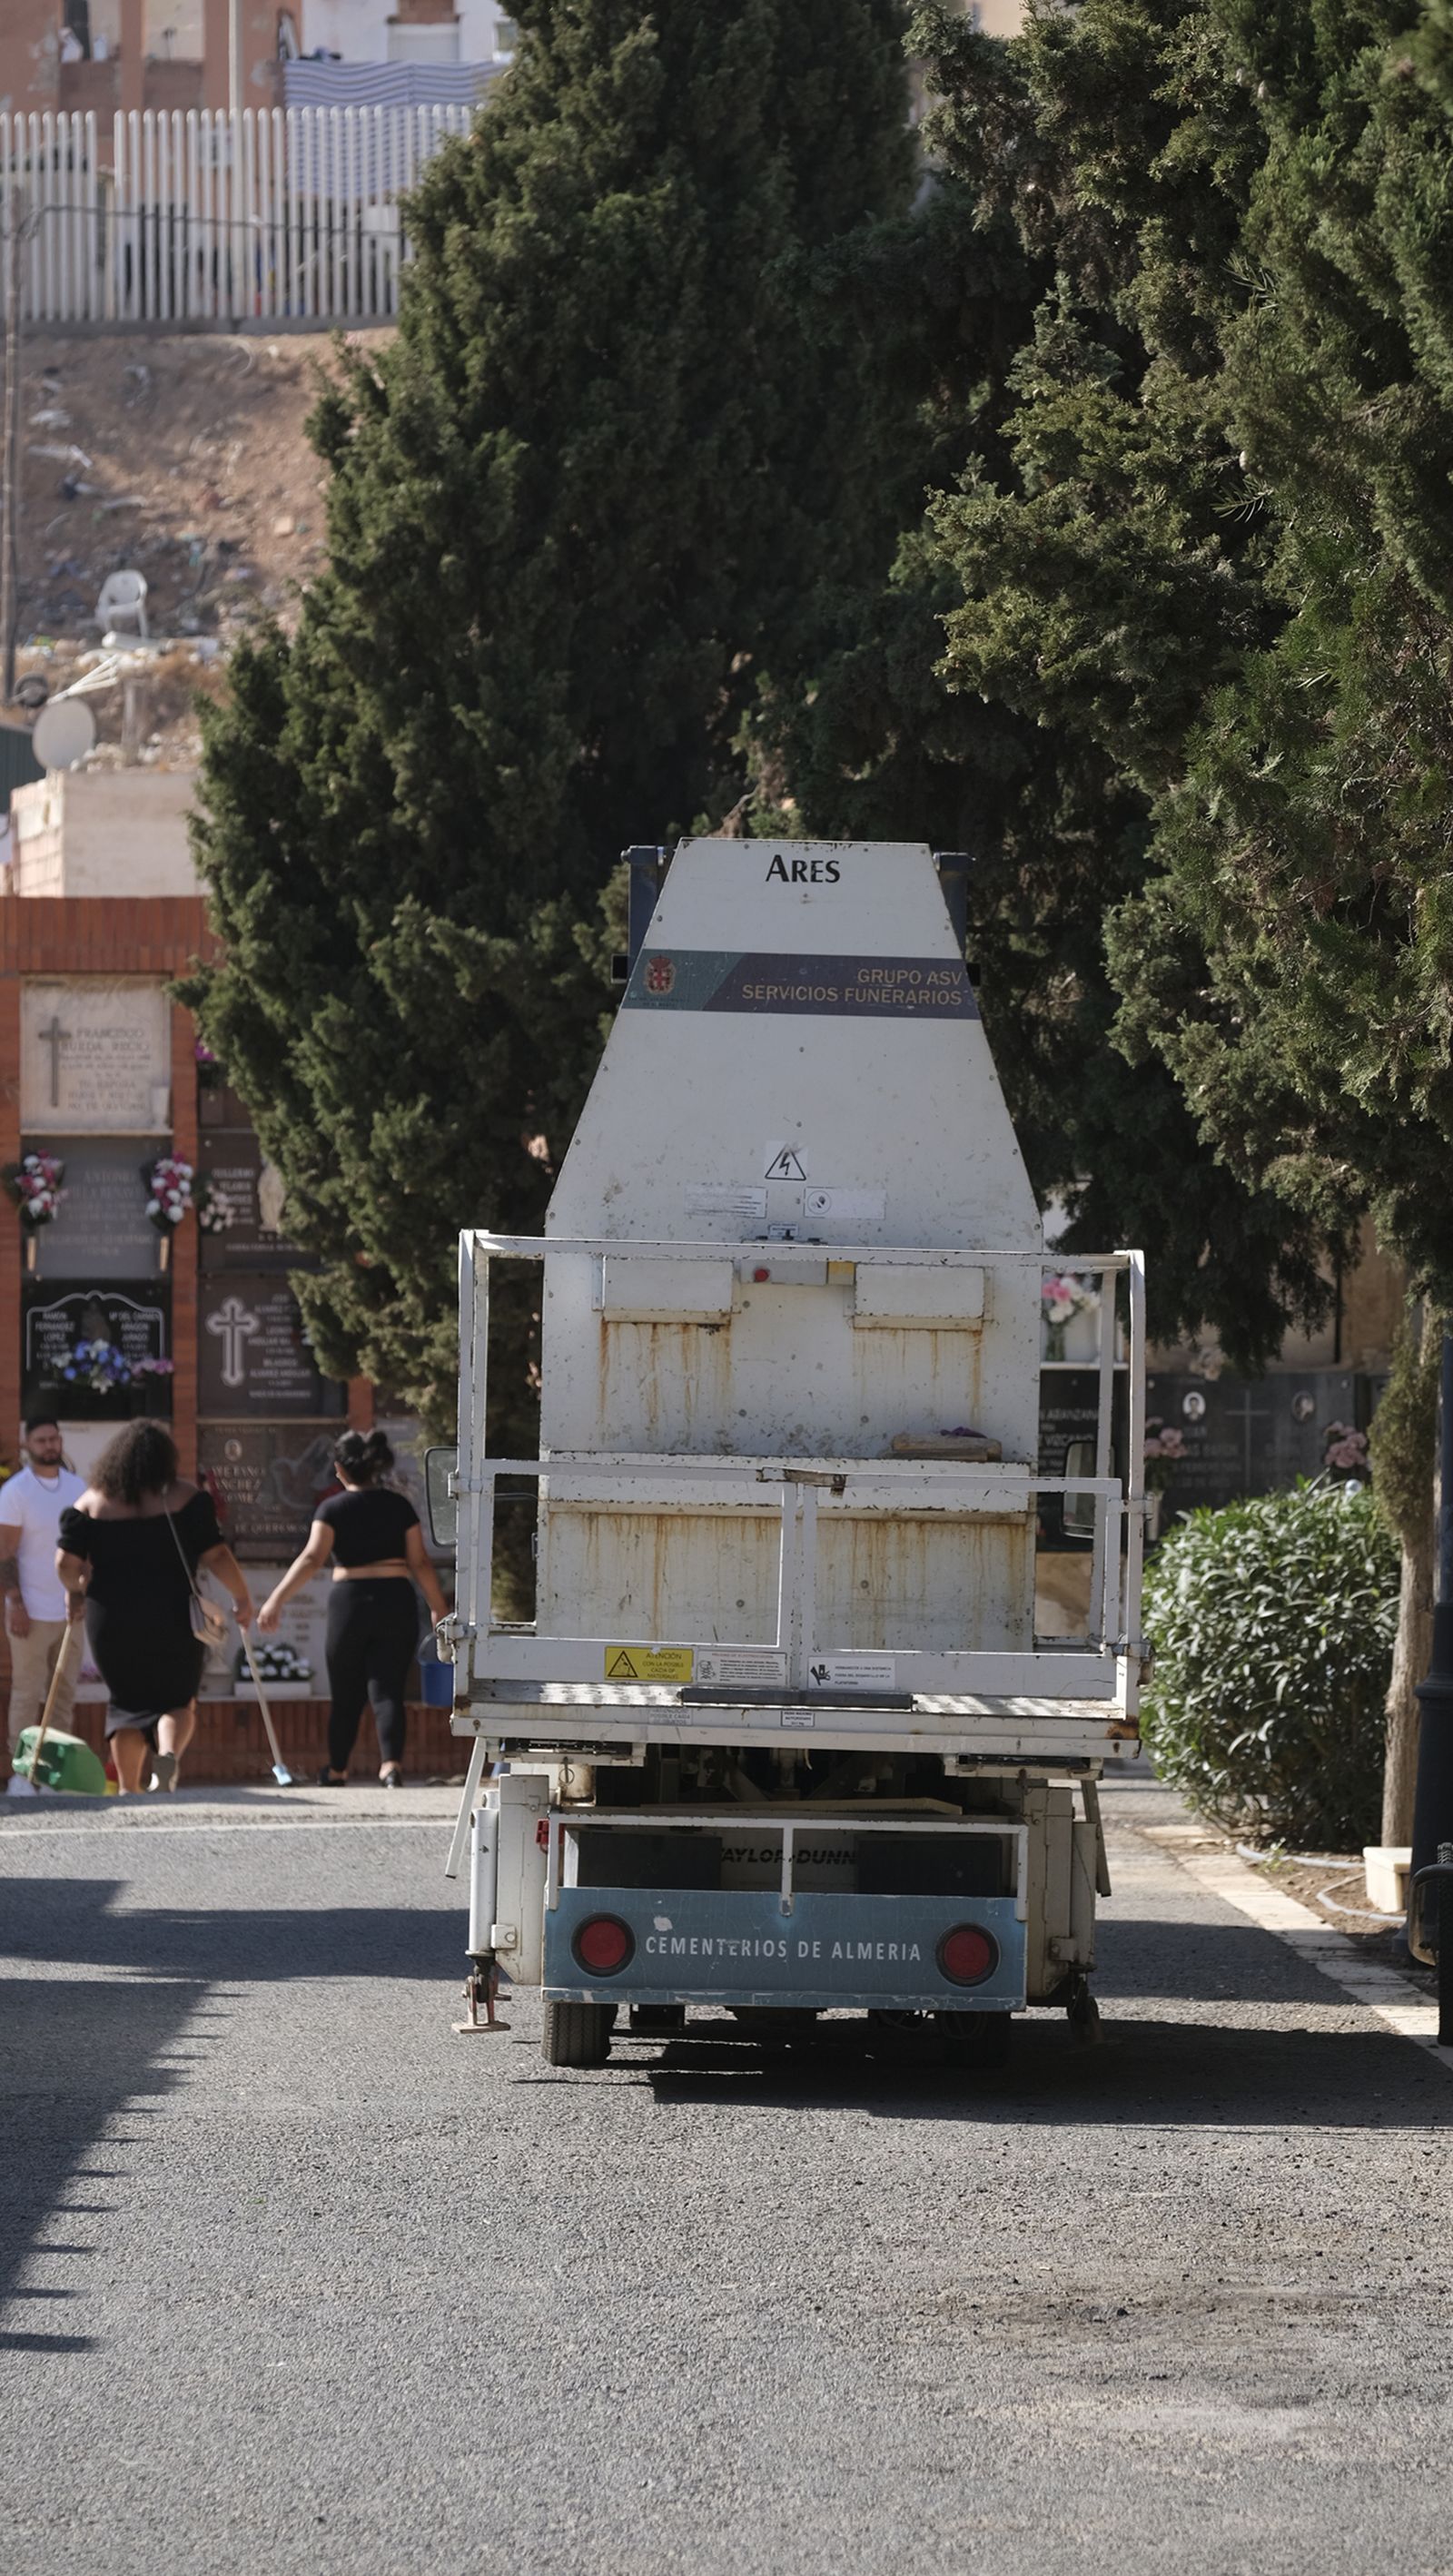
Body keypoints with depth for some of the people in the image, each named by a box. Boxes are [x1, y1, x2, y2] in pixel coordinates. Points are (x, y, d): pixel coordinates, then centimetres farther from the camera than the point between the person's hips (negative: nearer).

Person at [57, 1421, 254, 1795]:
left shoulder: (92, 1502, 3)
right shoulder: (184, 1498, -2)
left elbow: (66, 1563, -1)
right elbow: (215, 1555, -6)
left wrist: (76, 1591, 19)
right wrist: (242, 1597, 7)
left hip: (110, 1620, 2)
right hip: (173, 1617, -2)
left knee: (127, 1701, 16)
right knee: (177, 1701, 10)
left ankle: (127, 1788, 9)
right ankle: (169, 1753, -20)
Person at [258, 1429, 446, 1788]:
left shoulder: (333, 1509, -3)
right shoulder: (399, 1506, 5)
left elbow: (312, 1559, -14)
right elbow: (420, 1563, 5)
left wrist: (276, 1600, -18)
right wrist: (440, 1609, 14)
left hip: (349, 1600, -1)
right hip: (397, 1602, 1)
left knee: (346, 1695, 13)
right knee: (387, 1690, -2)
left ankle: (337, 1771, 26)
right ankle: (391, 1762, -23)